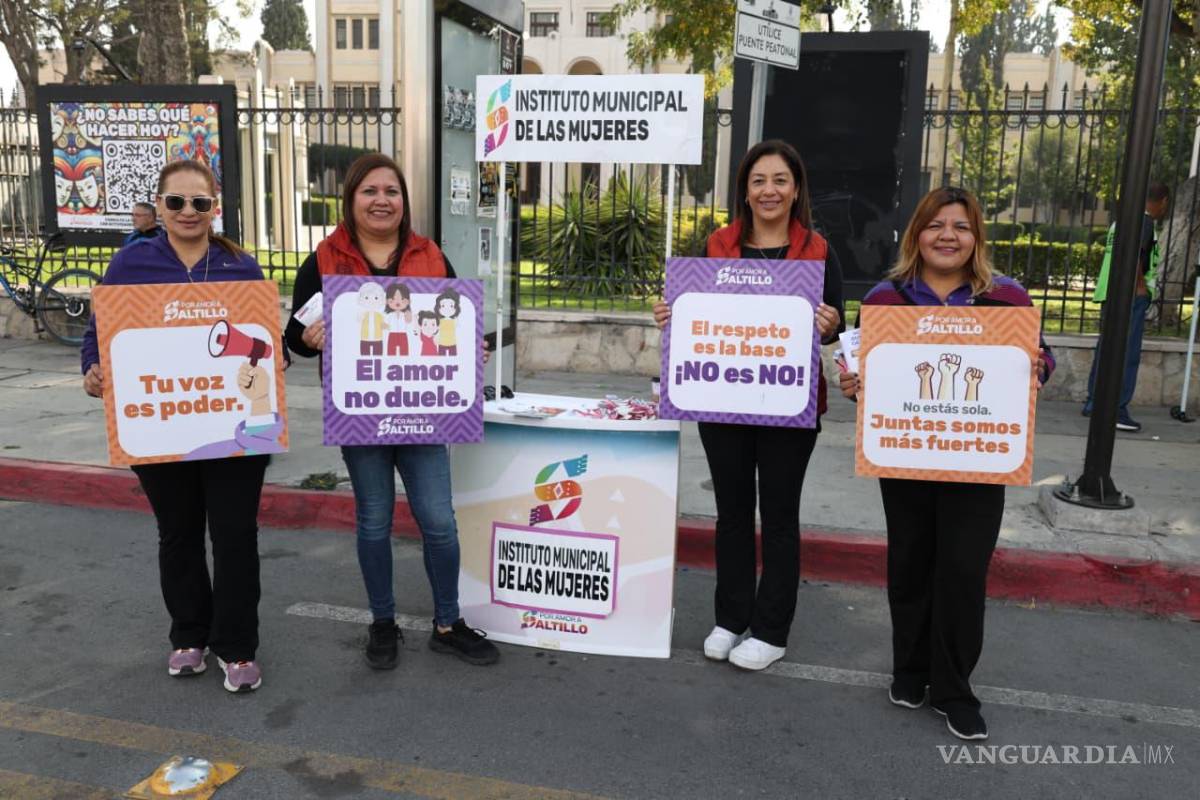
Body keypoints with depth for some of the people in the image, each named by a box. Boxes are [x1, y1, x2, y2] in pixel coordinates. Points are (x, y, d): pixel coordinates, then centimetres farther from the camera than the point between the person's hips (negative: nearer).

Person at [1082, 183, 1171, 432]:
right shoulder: (1146, 221, -9)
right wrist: (1140, 284, -16)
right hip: (1131, 297, -9)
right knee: (1128, 355, -7)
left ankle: (1093, 402, 23)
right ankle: (1118, 411, -8)